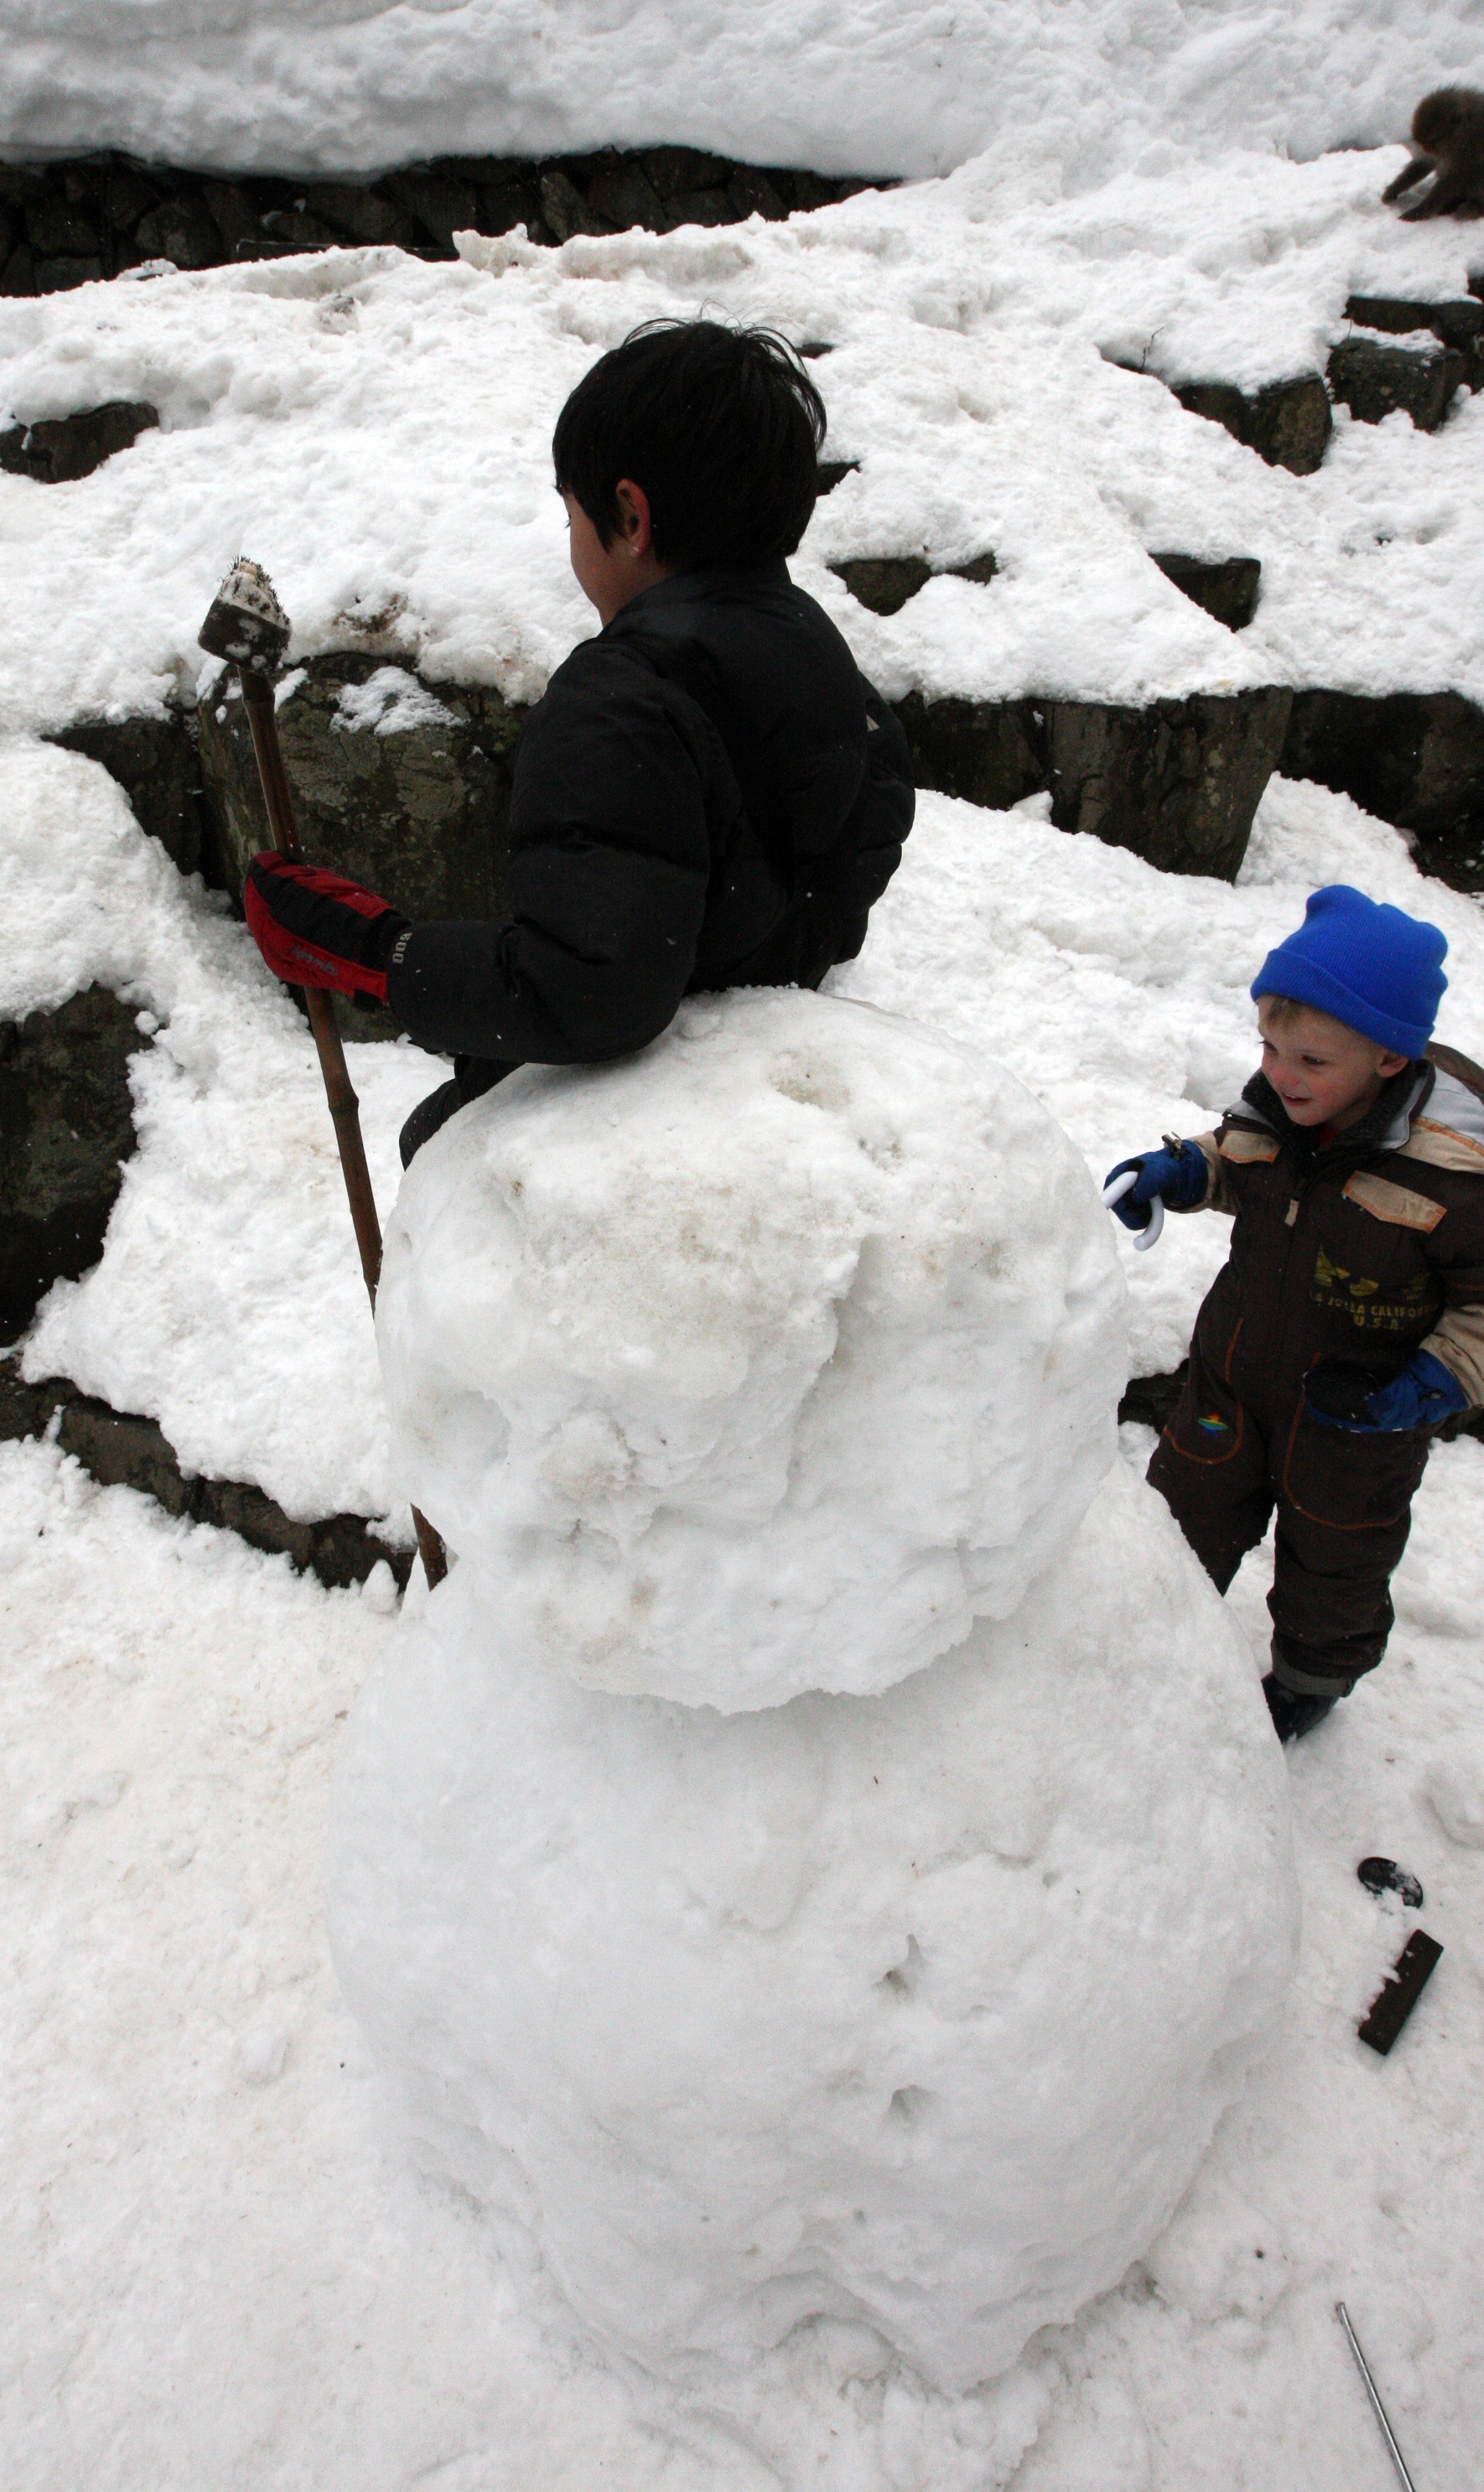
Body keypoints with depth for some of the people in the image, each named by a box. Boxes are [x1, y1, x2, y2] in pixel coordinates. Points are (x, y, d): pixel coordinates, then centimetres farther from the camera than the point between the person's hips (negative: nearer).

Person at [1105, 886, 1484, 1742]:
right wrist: (1180, 1173, -9)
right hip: (1238, 1368, 4)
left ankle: (1311, 1679, 52)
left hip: (1358, 1416, -3)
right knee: (1191, 1510, 20)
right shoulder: (1276, 1103, -15)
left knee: (1333, 1561, 22)